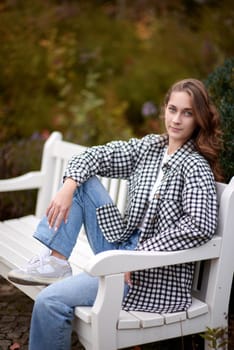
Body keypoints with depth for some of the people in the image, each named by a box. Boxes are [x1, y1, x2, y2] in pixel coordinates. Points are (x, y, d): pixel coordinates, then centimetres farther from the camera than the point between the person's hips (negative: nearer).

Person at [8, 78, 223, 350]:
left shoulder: (195, 167, -14)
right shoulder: (149, 146, 7)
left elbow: (201, 226, -28)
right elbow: (97, 155, 6)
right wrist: (68, 187, -14)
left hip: (154, 273, -7)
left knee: (50, 301, -20)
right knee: (81, 181, 4)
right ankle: (56, 261, -4)